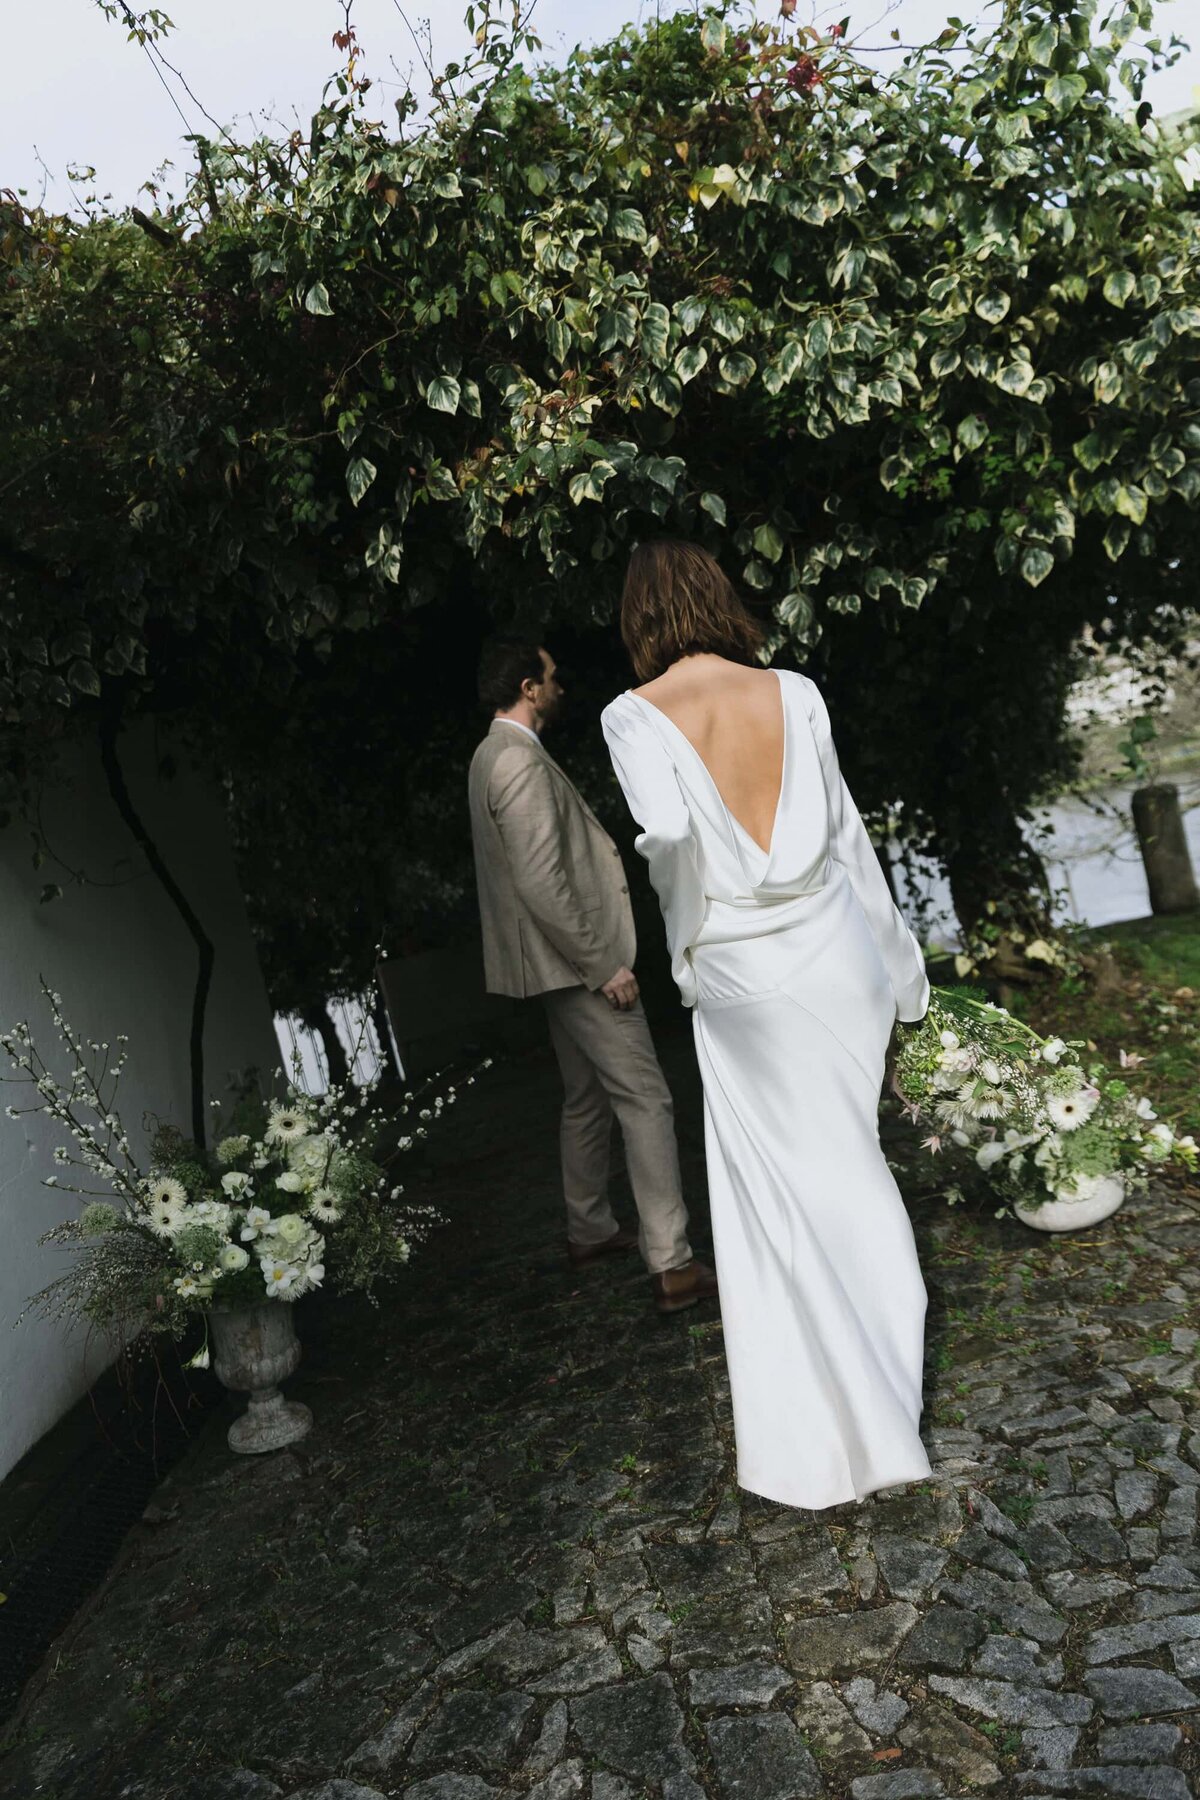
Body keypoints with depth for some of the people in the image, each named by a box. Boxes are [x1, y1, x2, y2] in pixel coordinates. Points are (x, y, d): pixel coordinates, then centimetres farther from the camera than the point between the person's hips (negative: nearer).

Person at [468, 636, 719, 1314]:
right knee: (646, 1100, -9)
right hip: (576, 960, -11)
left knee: (588, 1099, 19)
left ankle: (590, 1230, 32)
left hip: (565, 963, 11)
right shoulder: (522, 762, -20)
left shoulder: (495, 755, 14)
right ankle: (674, 1266, -7)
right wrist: (605, 965, -22)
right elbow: (541, 883, -26)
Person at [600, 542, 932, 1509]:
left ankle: (821, 1440, 21)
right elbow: (845, 831, 6)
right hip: (836, 949, 3)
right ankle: (880, 1381, 31)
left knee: (779, 1194, 10)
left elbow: (667, 831, -26)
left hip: (740, 978, -3)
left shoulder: (635, 715, -9)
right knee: (849, 1162, 17)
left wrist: (687, 923, -6)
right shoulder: (795, 692, 0)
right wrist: (897, 955, 15)